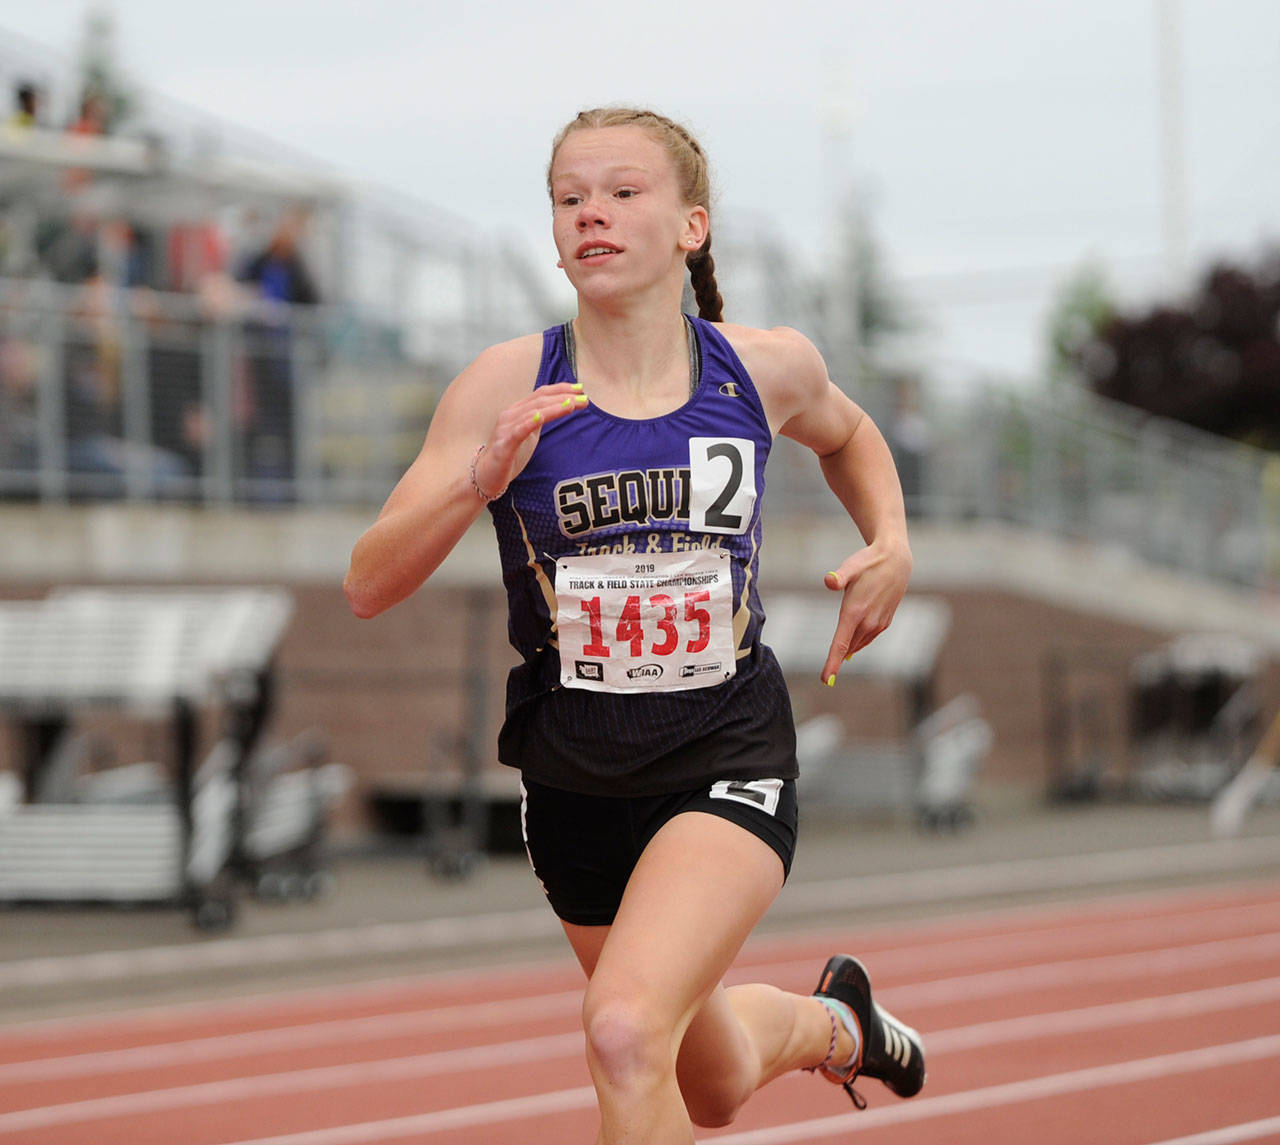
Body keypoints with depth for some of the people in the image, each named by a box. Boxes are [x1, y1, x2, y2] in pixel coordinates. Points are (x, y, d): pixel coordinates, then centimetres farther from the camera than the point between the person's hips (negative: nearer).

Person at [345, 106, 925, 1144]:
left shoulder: (767, 369, -5)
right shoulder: (509, 387, -10)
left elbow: (847, 436, 20)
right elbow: (369, 586, -13)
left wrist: (891, 546, 2)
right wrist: (478, 481, -29)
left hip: (727, 757, -2)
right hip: (575, 774, 2)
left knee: (625, 1027, -28)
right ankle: (835, 1023, 54)